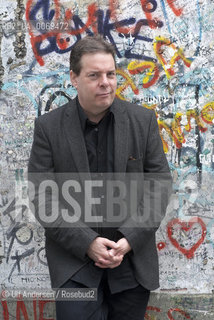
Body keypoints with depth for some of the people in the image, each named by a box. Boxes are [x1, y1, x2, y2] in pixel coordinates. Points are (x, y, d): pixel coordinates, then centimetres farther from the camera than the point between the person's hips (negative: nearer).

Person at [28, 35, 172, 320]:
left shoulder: (143, 121, -1)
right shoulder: (48, 127, -4)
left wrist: (130, 240, -12)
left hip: (134, 260, 2)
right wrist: (88, 243, -15)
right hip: (74, 259, -1)